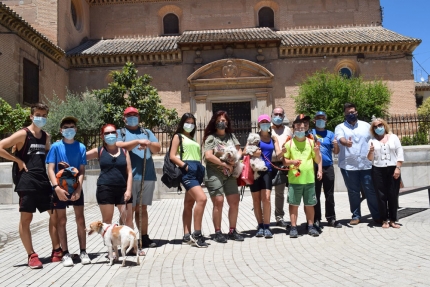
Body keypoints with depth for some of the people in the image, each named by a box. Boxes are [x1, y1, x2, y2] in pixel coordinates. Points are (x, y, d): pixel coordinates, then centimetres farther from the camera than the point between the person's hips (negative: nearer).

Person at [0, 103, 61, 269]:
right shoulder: (23, 134, -6)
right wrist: (18, 161, -10)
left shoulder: (46, 137, 13)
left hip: (44, 182, 7)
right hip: (27, 183, -6)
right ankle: (32, 255, 10)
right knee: (26, 219, 1)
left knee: (55, 214, 7)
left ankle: (56, 251, 17)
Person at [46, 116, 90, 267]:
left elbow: (82, 170, -1)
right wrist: (57, 187, -20)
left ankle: (83, 252, 12)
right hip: (60, 188, -1)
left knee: (80, 219, 3)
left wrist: (79, 188, -13)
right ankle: (65, 253, 13)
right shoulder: (56, 146, -3)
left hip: (76, 188, 1)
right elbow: (50, 169, -7)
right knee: (61, 220, 5)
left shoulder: (81, 147, 1)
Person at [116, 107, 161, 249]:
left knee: (142, 208, 11)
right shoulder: (119, 133, 10)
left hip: (148, 176, 4)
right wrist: (138, 141, -16)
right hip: (129, 177, -3)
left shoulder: (147, 132, 20)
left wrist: (149, 143, -12)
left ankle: (144, 237, 16)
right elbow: (119, 146, -10)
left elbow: (157, 149, 9)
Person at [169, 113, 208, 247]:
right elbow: (172, 156, -3)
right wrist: (185, 165, -14)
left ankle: (187, 235, 13)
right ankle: (197, 234, -17)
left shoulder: (192, 139, 27)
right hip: (187, 172, -7)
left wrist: (200, 169, 5)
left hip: (197, 172, 7)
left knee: (189, 204, 9)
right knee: (202, 198, -22)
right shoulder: (178, 136, 7)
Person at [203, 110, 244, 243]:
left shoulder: (231, 136, 14)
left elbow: (239, 151, 12)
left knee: (234, 202, 2)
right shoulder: (211, 138, -1)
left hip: (229, 173, 5)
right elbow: (208, 156, -13)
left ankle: (232, 231, 15)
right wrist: (224, 164, -14)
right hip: (214, 173, -5)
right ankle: (218, 232, 3)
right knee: (218, 201, -9)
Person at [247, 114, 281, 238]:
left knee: (266, 198, -10)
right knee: (256, 199, 5)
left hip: (267, 170, 1)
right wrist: (253, 153, -21)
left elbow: (278, 155, 4)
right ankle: (260, 226, 17)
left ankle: (266, 227, -3)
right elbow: (245, 152, -2)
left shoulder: (273, 138, 11)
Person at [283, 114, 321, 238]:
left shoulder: (311, 142, 7)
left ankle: (310, 226, 22)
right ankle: (293, 227, 12)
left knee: (309, 204, 9)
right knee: (293, 203, 3)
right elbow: (284, 160, 3)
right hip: (294, 179, -2)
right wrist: (292, 161, -16)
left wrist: (317, 152, -10)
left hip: (309, 179, 2)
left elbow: (318, 161, 9)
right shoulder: (289, 143, 2)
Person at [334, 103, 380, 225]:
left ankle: (377, 215, 18)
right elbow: (340, 138, -19)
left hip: (366, 165, 2)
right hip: (348, 166, -1)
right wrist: (346, 142, -42)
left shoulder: (366, 125, 12)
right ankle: (356, 215, 19)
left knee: (370, 191, 6)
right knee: (353, 192, 7)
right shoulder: (340, 127, 3)